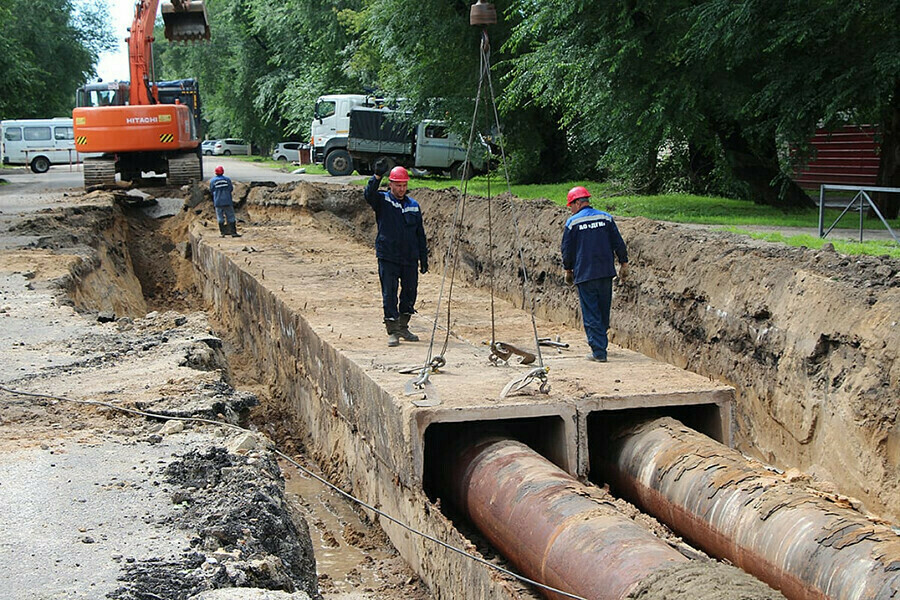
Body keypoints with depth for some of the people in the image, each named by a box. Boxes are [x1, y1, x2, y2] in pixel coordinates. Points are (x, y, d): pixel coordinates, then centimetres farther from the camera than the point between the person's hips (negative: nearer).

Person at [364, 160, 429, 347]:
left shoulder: (413, 206, 11)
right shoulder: (382, 201, 1)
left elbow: (420, 234, 14)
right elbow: (369, 195, -23)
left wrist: (423, 258, 12)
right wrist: (377, 176, -37)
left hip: (410, 258, 4)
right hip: (388, 258, -4)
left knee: (410, 292, 8)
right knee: (389, 294, -3)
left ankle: (403, 327, 23)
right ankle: (392, 332, 2)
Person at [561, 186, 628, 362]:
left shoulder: (572, 222, -5)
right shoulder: (606, 218, 4)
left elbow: (567, 250, 0)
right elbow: (618, 243, 4)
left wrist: (568, 270, 13)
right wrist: (623, 264, 14)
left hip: (584, 275, -4)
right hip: (605, 274, 4)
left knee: (591, 315, -1)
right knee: (604, 312, 16)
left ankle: (599, 352, -6)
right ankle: (601, 344, 28)